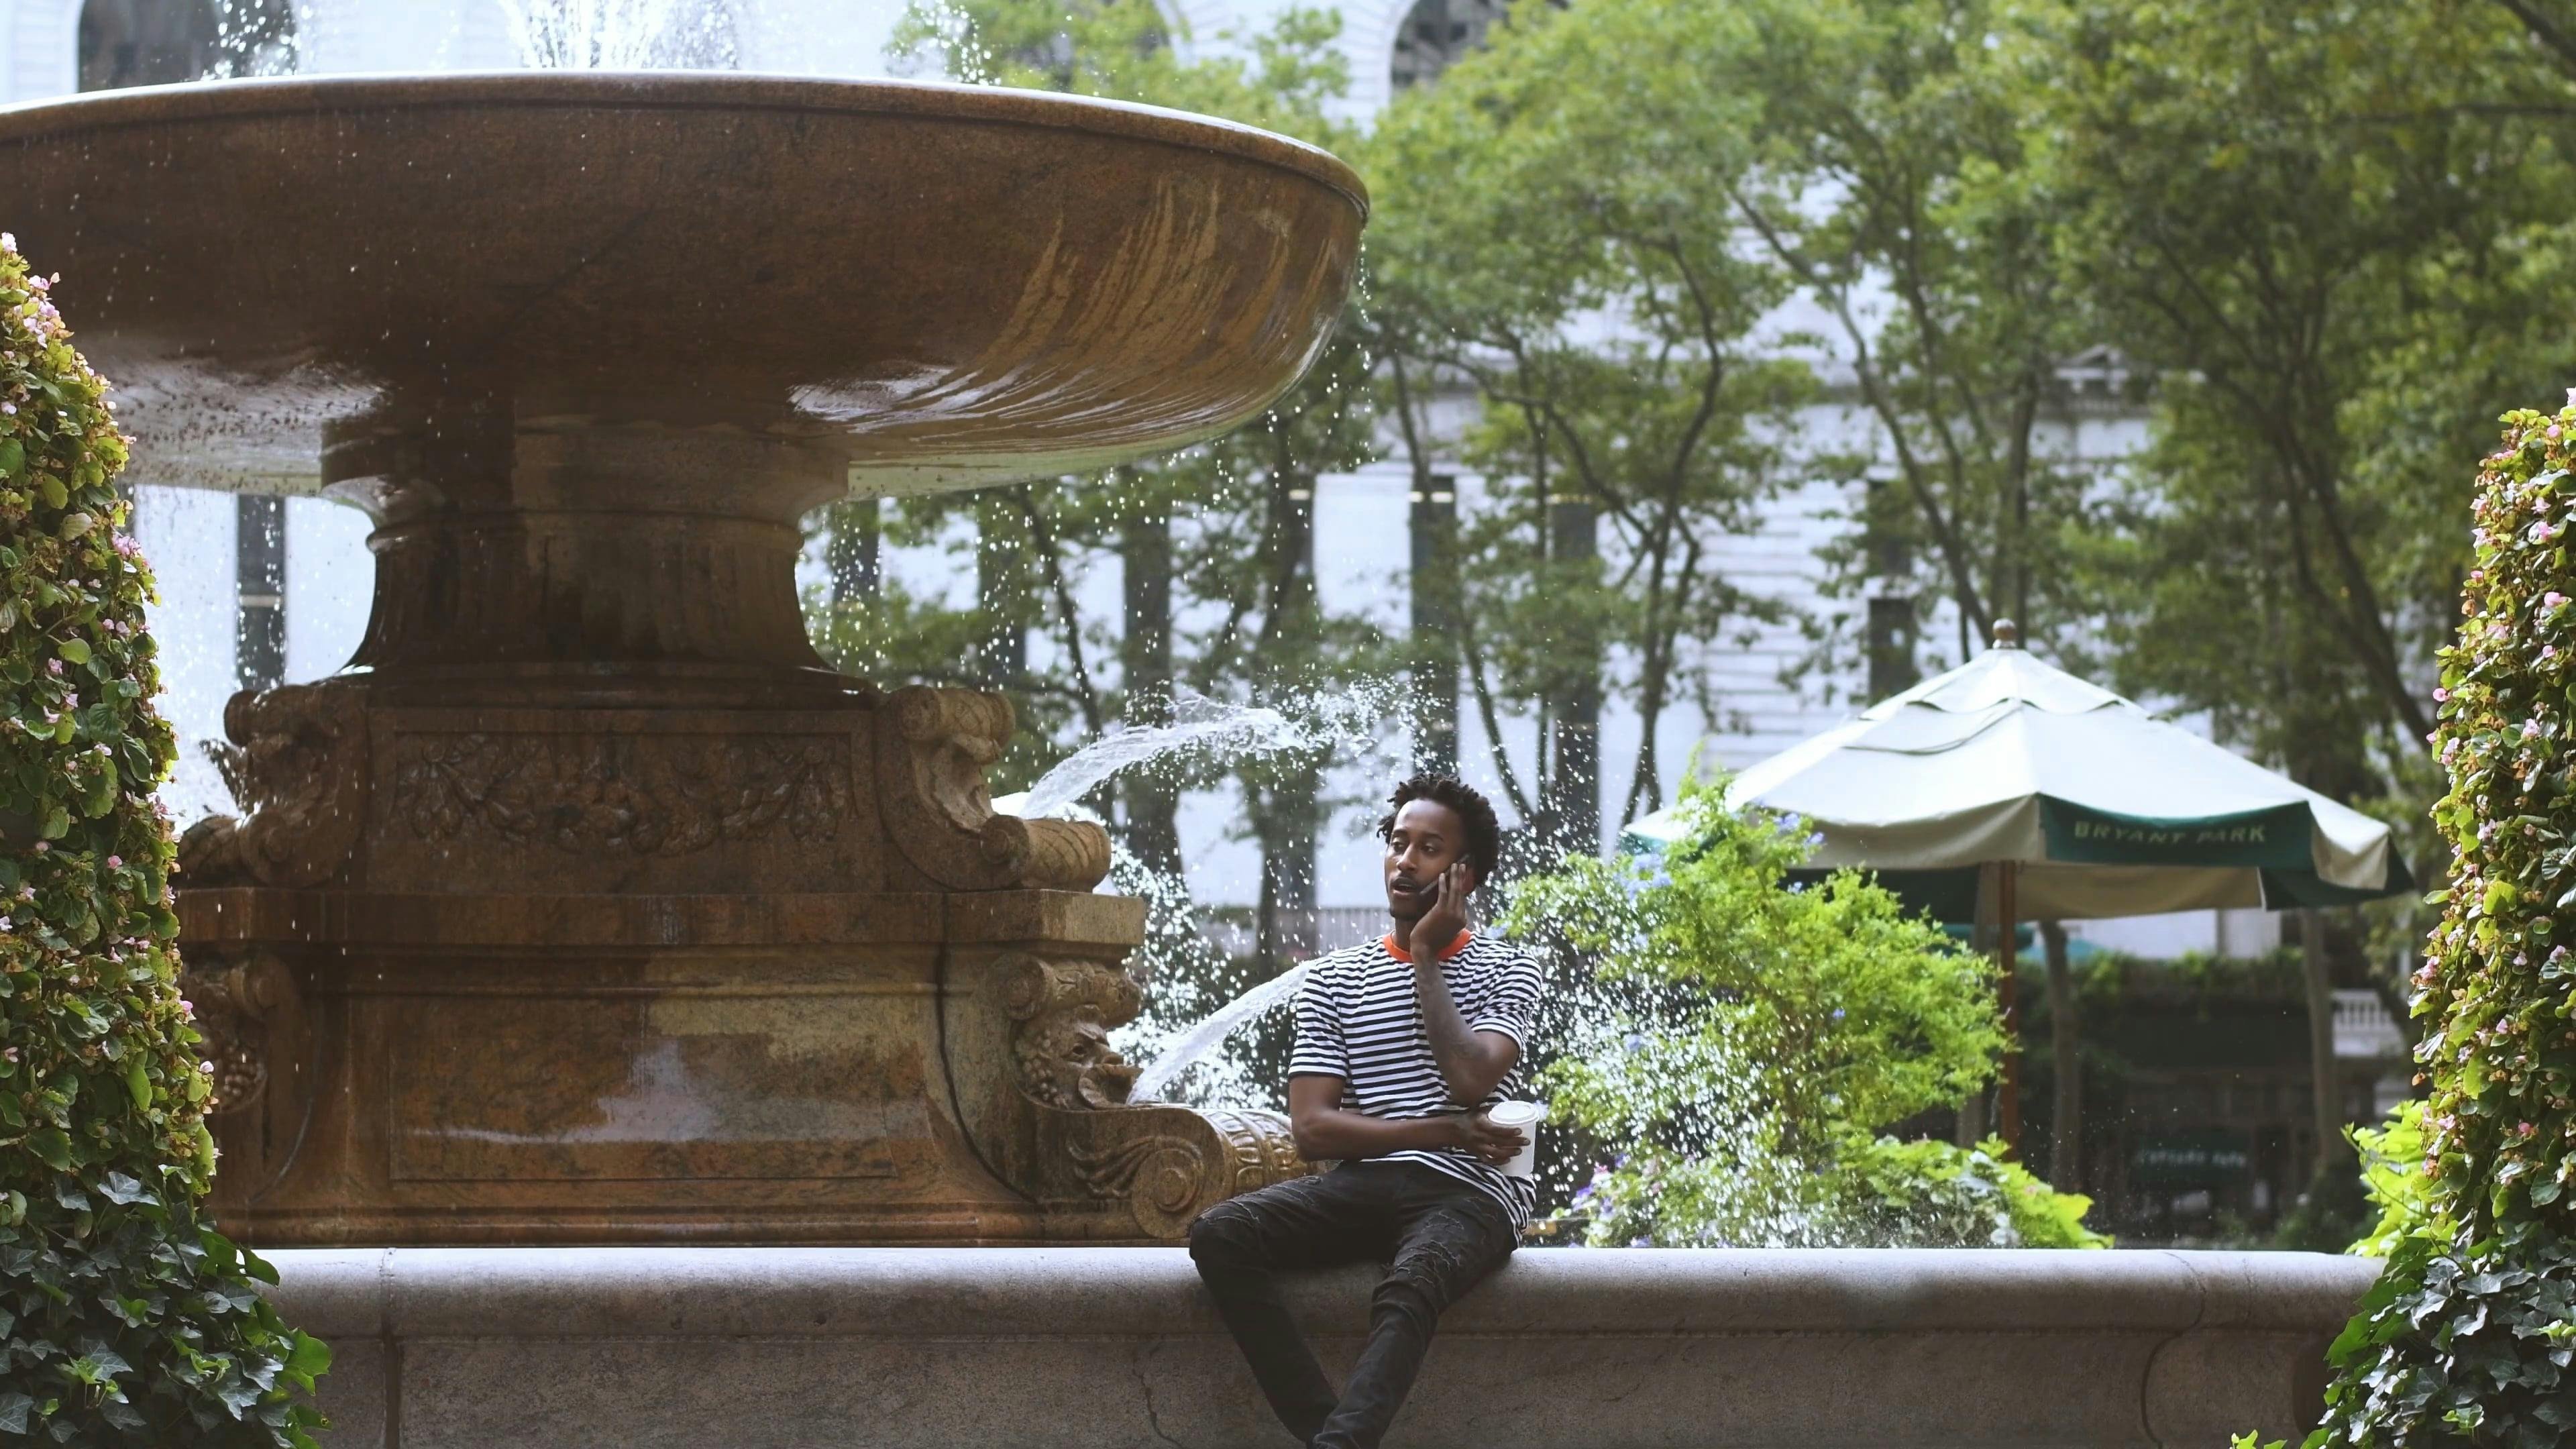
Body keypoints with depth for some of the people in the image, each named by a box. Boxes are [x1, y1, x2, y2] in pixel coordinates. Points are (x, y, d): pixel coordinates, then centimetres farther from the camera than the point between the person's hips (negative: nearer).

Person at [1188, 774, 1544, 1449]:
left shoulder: (1508, 972, 11)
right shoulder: (1333, 980, 18)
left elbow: (1471, 1080, -10)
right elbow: (1312, 1128, 5)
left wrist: (1426, 957, 2)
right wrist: (1442, 1132, -7)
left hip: (1469, 1192, -3)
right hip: (1361, 1187, 4)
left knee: (1409, 1290, -39)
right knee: (1219, 1235, -26)